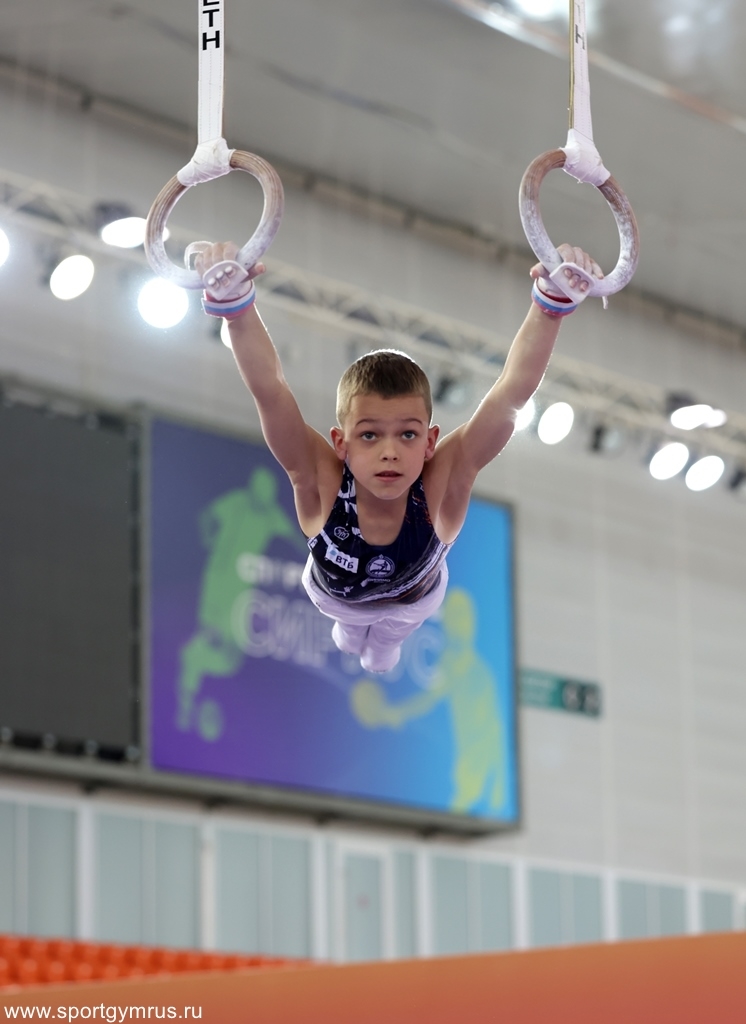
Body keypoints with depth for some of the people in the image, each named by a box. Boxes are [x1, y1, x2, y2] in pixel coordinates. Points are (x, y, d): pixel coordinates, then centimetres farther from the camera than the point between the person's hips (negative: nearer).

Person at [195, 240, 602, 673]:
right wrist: (234, 301, -79)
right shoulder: (321, 482, -48)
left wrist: (551, 303, -73)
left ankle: (385, 645, 69)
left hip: (414, 599, 1)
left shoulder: (442, 484, -47)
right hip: (334, 595, -1)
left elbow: (514, 392, -57)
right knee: (349, 640, 36)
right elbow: (269, 390, -61)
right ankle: (349, 631, 69)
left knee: (383, 652, 36)